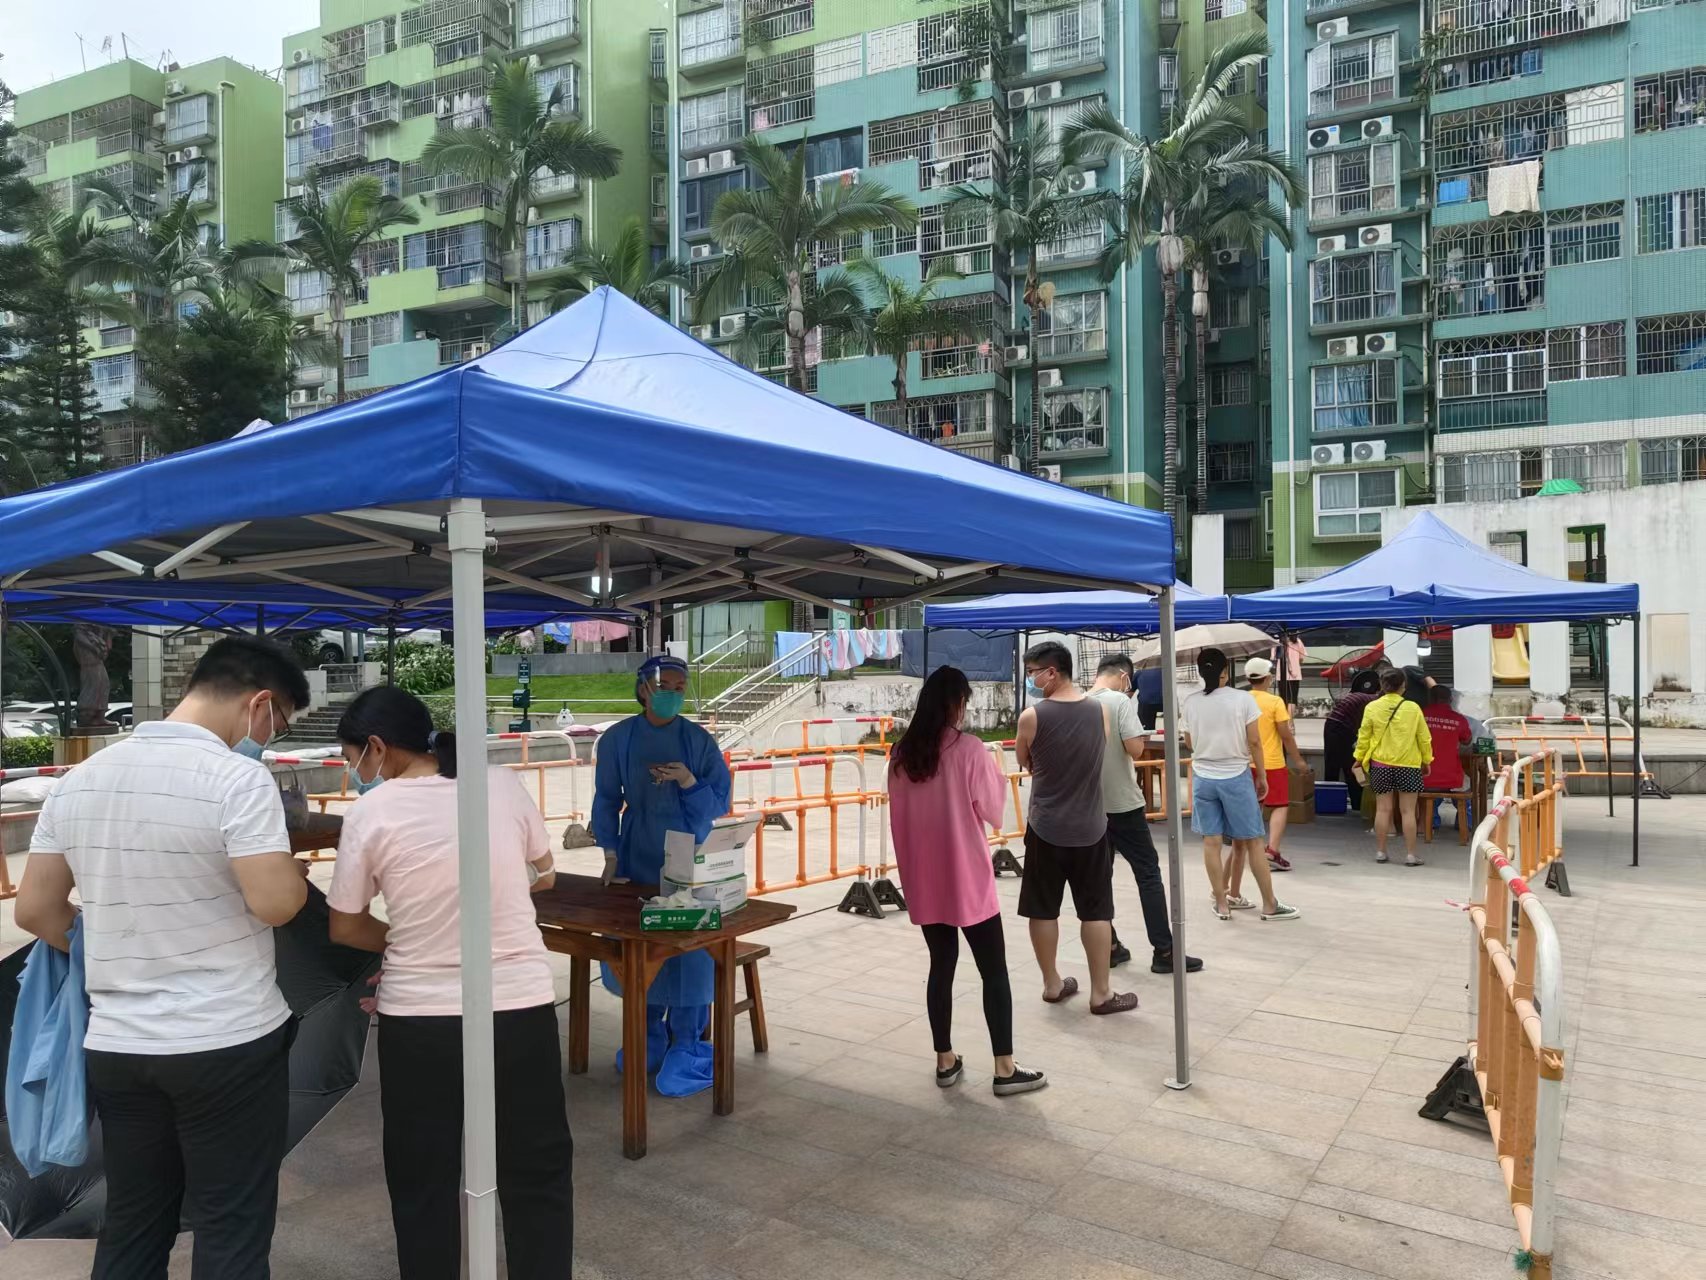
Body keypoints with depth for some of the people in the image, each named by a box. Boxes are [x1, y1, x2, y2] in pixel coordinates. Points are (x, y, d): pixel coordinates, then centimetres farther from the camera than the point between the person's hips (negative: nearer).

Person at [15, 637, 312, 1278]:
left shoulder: (78, 780, 5)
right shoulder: (238, 777, -17)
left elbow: (34, 909, 10)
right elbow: (274, 903, -23)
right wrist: (296, 870, -2)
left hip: (114, 1045, 7)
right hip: (228, 1044, -6)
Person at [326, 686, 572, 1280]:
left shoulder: (370, 813, -10)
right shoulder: (503, 784, -4)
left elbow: (345, 927, 0)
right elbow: (543, 877, 11)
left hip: (419, 1019, -1)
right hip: (521, 1008, 2)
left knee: (423, 1184, 18)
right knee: (538, 1176, 16)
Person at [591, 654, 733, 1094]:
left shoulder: (699, 741, -5)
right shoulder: (618, 738, 0)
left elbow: (719, 803, -2)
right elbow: (607, 799, 6)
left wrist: (689, 782, -20)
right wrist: (610, 851, -2)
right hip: (636, 858, 2)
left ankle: (686, 1046, 11)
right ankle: (649, 1037, 27)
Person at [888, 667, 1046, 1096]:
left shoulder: (902, 754, 2)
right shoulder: (969, 750, -14)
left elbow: (900, 815, 8)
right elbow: (992, 809, -5)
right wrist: (998, 774, 9)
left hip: (924, 879, 5)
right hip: (966, 878, -5)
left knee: (941, 965, 14)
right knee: (993, 970, 5)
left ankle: (946, 1061, 21)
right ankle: (1005, 1068, 8)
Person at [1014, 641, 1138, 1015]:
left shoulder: (1031, 717, -13)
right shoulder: (1100, 711, -3)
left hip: (1046, 828, -2)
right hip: (1089, 827, 2)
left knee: (1043, 910, 12)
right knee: (1096, 911, 9)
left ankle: (1052, 984, 22)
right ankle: (1101, 993, 14)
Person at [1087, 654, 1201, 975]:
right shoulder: (1120, 701, -13)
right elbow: (1135, 750, -18)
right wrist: (1138, 737, 1)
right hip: (1122, 802, -5)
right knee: (1148, 873, 3)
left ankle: (1109, 947, 17)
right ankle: (1163, 951, 4)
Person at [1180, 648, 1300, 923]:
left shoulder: (1191, 703, -1)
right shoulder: (1242, 699, -9)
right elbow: (1254, 741, -8)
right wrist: (1262, 776, 3)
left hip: (1203, 777, 2)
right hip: (1236, 776, -2)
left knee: (1211, 841, 6)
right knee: (1251, 842, 6)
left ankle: (1222, 903, 11)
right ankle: (1270, 905, 14)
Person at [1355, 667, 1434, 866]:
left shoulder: (1372, 707, -5)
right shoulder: (1412, 708, -6)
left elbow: (1364, 736, 0)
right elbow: (1424, 738, 0)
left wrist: (1360, 758, 13)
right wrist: (1427, 760, 13)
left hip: (1380, 764, 1)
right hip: (1408, 765, -1)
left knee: (1383, 809, 8)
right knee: (1408, 811, 4)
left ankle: (1380, 852, 13)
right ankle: (1410, 855, 6)